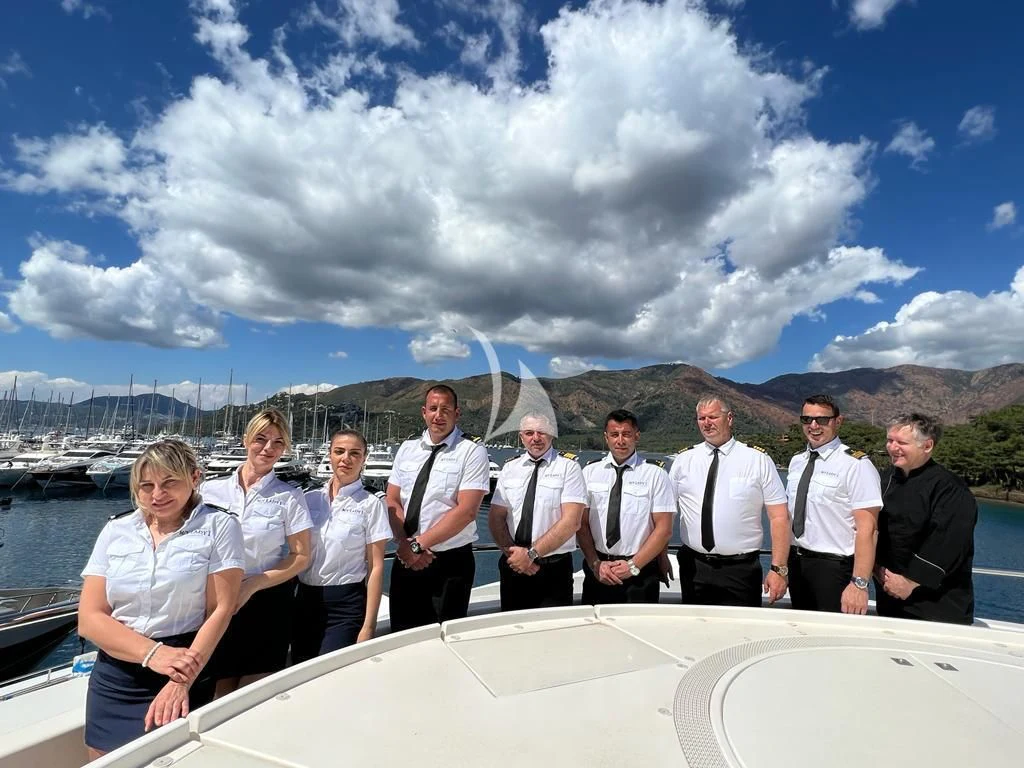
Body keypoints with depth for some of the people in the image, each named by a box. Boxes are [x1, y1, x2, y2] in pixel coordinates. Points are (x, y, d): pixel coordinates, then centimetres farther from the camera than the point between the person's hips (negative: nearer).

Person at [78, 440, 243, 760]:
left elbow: (220, 610, -10)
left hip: (184, 676, -3)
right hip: (113, 678, 4)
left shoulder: (219, 526, -7)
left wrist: (183, 682, -20)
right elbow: (88, 619, -2)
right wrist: (152, 653, -16)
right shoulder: (115, 530, 3)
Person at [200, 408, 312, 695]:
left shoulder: (289, 497, -6)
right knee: (218, 697, 10)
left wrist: (251, 585, -14)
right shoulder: (210, 490, 1)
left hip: (267, 603, -2)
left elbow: (301, 557, -6)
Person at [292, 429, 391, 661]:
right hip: (305, 600, 5)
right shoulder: (310, 498, 4)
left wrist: (368, 625, -10)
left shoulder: (371, 504, -9)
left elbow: (376, 566, -8)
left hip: (346, 603, -4)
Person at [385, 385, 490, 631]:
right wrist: (405, 545, -12)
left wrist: (418, 544, -16)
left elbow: (466, 511, -17)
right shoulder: (406, 449, 6)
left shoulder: (472, 452, -10)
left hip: (451, 563, -4)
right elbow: (392, 502, 4)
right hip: (406, 560, 5)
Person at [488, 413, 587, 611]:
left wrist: (531, 553, -18)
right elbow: (496, 517, 2)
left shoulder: (568, 467, -6)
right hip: (512, 567, 3)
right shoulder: (509, 468, 6)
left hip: (554, 570, -3)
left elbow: (571, 522, -15)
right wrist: (511, 552, -14)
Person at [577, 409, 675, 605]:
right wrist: (596, 564, -8)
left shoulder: (654, 474, -3)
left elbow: (664, 529, -5)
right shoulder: (589, 472, 3)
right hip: (597, 573, 2)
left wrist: (633, 565, -10)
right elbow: (582, 524, 2)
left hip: (640, 572, -1)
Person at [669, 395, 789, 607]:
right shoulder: (683, 460, 4)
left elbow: (779, 517, -5)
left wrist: (779, 569, -11)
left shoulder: (758, 460, -2)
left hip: (742, 571, -2)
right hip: (693, 568, 2)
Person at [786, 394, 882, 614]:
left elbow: (867, 528, -18)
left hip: (834, 567, -6)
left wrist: (859, 583, -22)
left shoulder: (855, 464, -14)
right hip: (796, 563, 6)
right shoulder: (796, 461, 7)